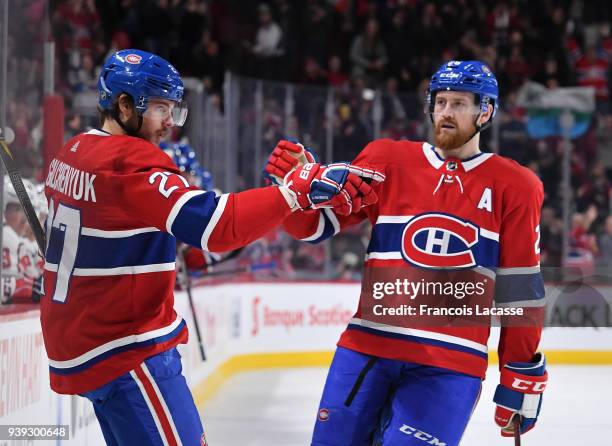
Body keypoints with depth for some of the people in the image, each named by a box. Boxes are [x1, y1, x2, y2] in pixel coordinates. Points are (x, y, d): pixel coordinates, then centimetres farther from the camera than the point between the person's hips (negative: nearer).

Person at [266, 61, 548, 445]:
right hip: (368, 347, 2)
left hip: (450, 365, -2)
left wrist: (523, 378, 7)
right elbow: (317, 223, 5)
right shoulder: (388, 161, 7)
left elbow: (520, 287, 7)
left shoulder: (513, 188, 4)